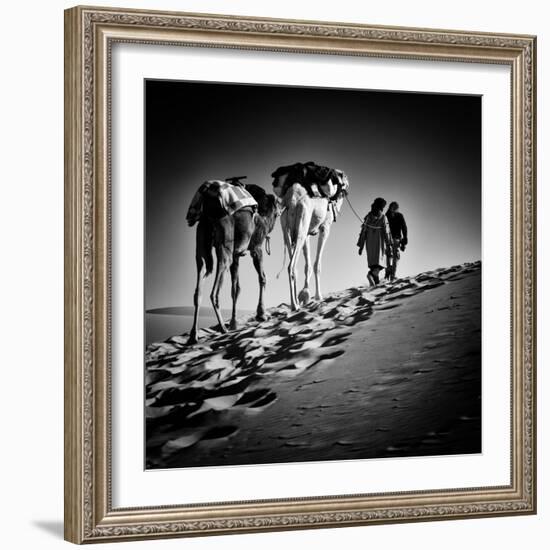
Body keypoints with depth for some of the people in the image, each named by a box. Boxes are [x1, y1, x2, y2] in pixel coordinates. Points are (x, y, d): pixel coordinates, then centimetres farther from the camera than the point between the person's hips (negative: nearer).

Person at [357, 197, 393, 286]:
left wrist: (361, 246, 8)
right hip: (379, 244, -4)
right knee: (380, 261, -5)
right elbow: (387, 232, -9)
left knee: (372, 263, 12)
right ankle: (372, 274, -32)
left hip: (369, 243, 4)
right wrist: (389, 245, -5)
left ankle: (376, 282, 7)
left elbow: (363, 232, 4)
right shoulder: (383, 218, -8)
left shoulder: (368, 217, 3)